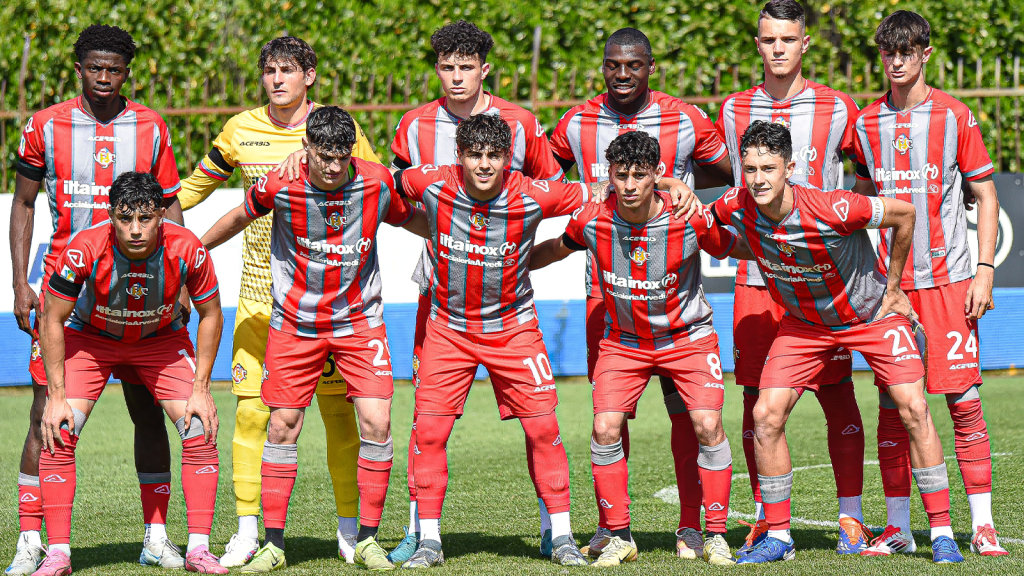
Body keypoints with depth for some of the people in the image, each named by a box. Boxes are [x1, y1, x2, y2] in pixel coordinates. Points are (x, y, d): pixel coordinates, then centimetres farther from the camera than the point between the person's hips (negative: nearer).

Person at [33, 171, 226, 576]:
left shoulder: (186, 250, -29)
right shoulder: (86, 249, -33)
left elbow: (211, 314, -10)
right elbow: (52, 320, -20)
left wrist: (200, 388, -14)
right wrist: (56, 397, -22)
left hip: (162, 341, 1)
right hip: (89, 339, -1)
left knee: (201, 431, -12)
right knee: (58, 434, -17)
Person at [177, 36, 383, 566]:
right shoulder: (241, 130, 5)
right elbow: (196, 186, 21)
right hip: (258, 294, 2)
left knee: (338, 410, -1)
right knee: (251, 410, -4)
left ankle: (350, 528, 10)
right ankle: (247, 530, 3)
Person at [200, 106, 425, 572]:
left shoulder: (377, 183, -12)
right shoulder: (279, 186, -15)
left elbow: (418, 222, 7)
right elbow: (239, 218, 6)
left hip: (360, 320, 0)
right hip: (295, 322, 0)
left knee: (377, 423, -10)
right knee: (282, 426, 0)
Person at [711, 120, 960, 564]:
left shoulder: (833, 210, -34)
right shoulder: (736, 208, -22)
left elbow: (904, 214, -18)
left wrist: (892, 288, -9)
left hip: (872, 314, -3)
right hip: (803, 323, 4)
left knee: (913, 409, -14)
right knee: (766, 415, -9)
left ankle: (941, 533, -4)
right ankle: (778, 536, 4)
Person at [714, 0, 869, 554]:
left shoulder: (836, 109, 1)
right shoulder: (734, 111, 8)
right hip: (756, 274, 2)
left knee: (836, 393, -3)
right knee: (756, 395, 2)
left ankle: (851, 518, 3)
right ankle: (764, 518, 11)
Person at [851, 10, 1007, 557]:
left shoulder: (954, 116, 1)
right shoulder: (867, 123, 9)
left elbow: (985, 194, 3)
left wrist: (985, 271, -4)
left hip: (948, 276, -3)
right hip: (889, 280, 3)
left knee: (963, 399, -5)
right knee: (891, 403, 2)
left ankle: (982, 524, -1)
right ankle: (897, 528, 8)